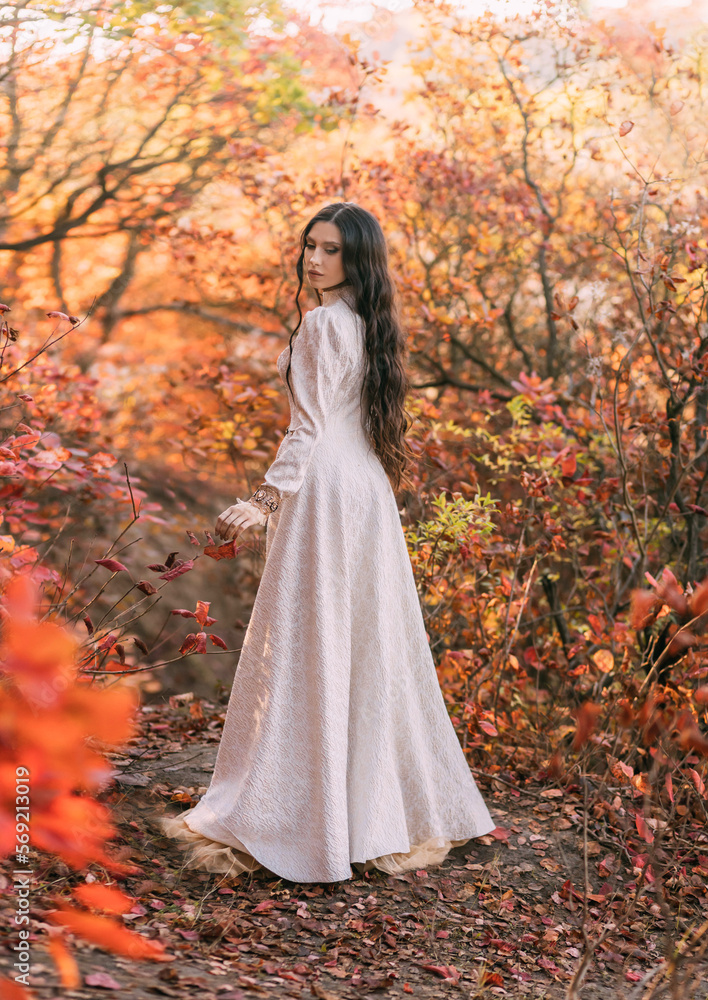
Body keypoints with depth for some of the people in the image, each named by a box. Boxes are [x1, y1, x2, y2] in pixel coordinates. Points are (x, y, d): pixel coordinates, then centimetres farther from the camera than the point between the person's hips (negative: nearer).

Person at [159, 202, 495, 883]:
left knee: (304, 651, -6)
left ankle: (283, 820, -2)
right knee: (366, 647, 12)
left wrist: (260, 503, -15)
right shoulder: (368, 323, 16)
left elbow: (308, 430, -16)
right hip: (368, 489, 9)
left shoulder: (323, 322, -11)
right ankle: (386, 812, 20)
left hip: (325, 489, -9)